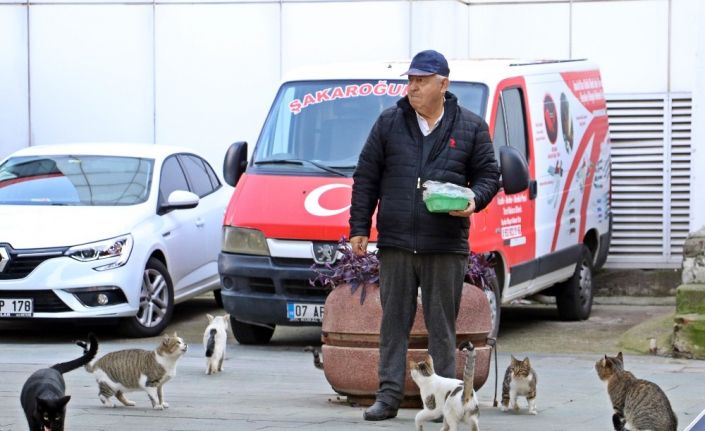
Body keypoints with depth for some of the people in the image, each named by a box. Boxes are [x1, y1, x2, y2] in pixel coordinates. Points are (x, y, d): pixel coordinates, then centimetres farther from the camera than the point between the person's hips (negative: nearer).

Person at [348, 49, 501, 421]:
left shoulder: (471, 127, 6)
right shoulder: (389, 123, 8)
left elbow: (488, 175, 10)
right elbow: (365, 178, 10)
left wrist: (473, 200, -12)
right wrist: (359, 228, 5)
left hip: (446, 247, -1)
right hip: (395, 243, 1)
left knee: (442, 326, 4)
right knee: (394, 322, 4)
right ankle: (389, 396, 7)